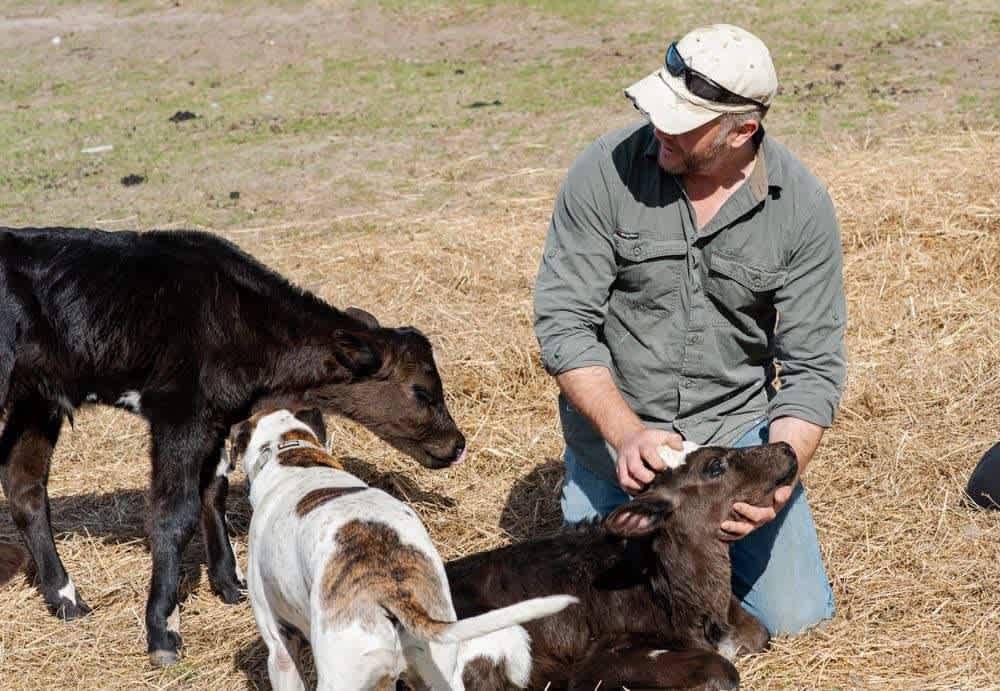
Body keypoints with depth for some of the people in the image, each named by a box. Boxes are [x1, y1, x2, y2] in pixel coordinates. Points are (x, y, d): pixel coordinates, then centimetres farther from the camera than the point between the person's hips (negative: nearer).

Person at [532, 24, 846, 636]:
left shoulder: (802, 206, -16)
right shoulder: (606, 171, -19)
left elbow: (813, 367, -13)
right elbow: (562, 322, -17)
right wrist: (626, 433, -31)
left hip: (737, 425, 1)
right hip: (614, 428, 0)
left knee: (796, 615, -3)